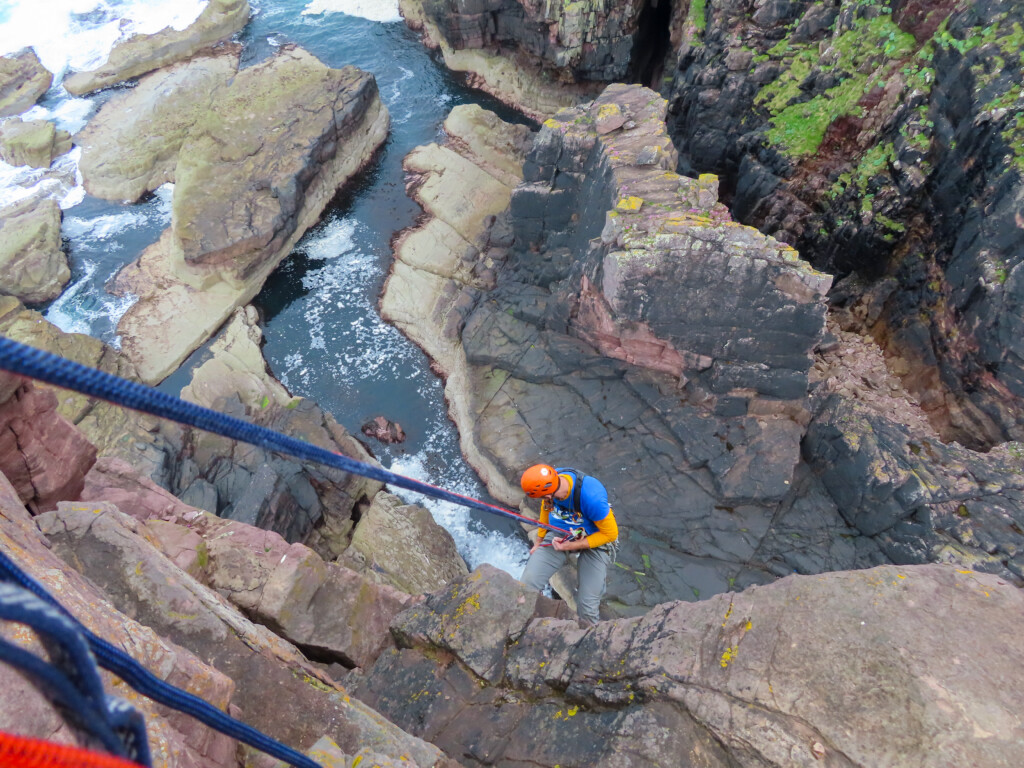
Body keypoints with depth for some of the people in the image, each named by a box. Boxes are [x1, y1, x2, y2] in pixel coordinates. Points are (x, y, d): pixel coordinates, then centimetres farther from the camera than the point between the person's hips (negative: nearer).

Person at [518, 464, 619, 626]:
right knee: (526, 587, -11)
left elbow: (610, 533, -20)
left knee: (586, 610, -13)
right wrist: (539, 541, 13)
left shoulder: (591, 497, -37)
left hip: (594, 540, -4)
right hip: (558, 534, 4)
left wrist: (572, 546, -22)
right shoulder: (549, 480, -20)